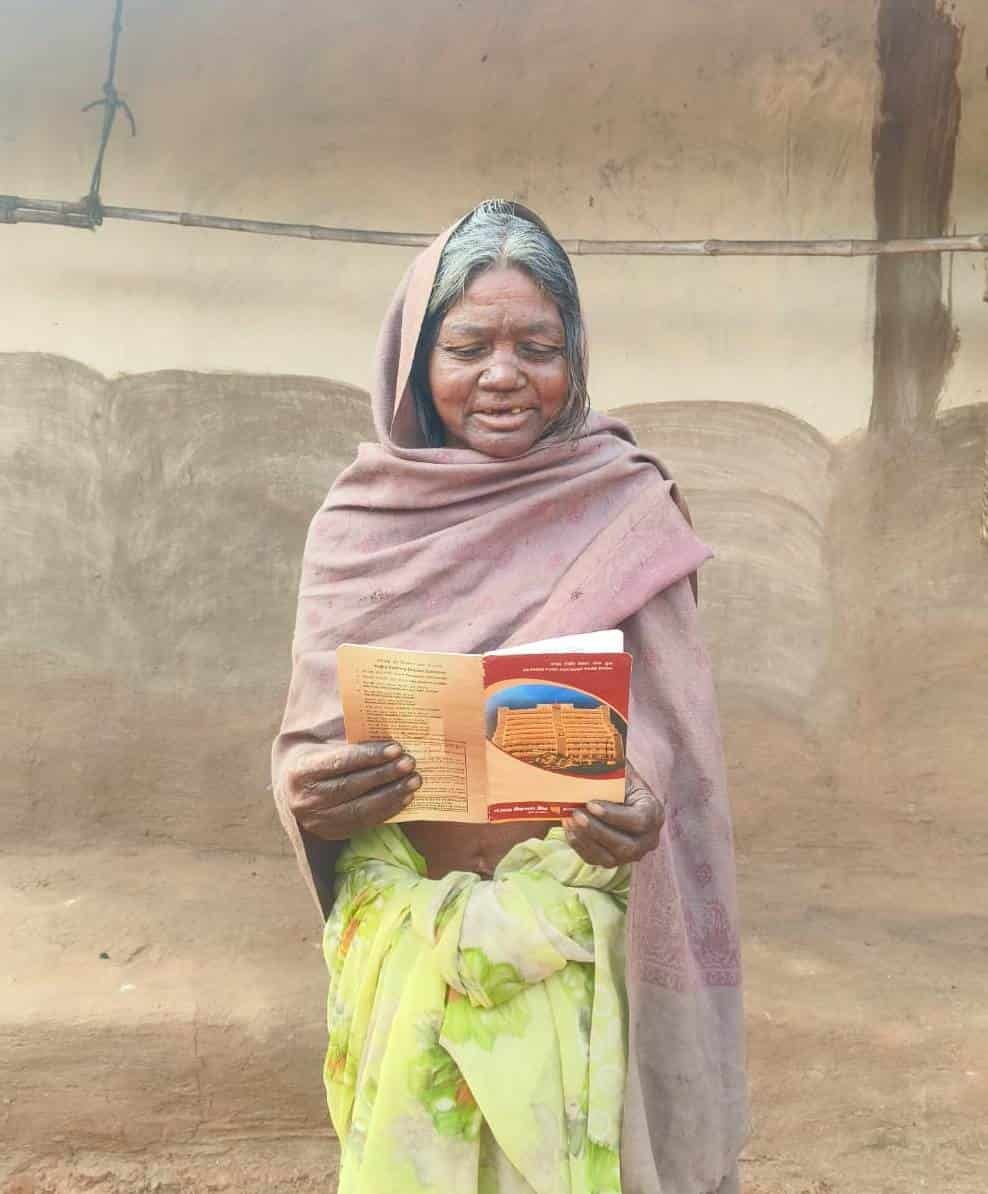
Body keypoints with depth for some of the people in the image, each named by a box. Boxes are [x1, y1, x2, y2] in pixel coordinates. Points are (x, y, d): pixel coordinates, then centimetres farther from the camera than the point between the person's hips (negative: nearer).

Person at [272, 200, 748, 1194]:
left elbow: (669, 736, -4)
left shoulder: (628, 511, -5)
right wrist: (310, 794, -18)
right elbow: (307, 737, 4)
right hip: (400, 935, 2)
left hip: (572, 945, -1)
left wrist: (637, 814, -25)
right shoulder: (357, 519, 0)